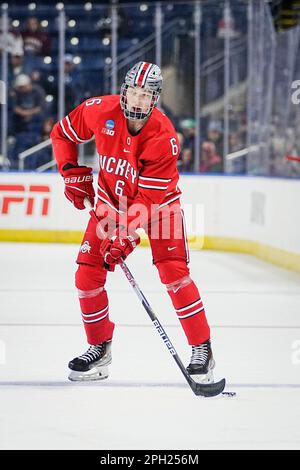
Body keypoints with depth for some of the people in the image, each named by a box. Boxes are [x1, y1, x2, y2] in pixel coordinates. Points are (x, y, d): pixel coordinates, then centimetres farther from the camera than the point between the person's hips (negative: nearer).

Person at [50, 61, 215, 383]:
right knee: (87, 273, -5)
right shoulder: (101, 111, -20)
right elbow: (62, 133, 0)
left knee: (174, 272, -18)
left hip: (158, 202, -4)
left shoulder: (163, 137, -29)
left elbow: (149, 196, -28)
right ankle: (99, 347, 13)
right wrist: (72, 173, -8)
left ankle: (202, 349, -8)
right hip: (111, 199, 4)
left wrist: (125, 233, -34)